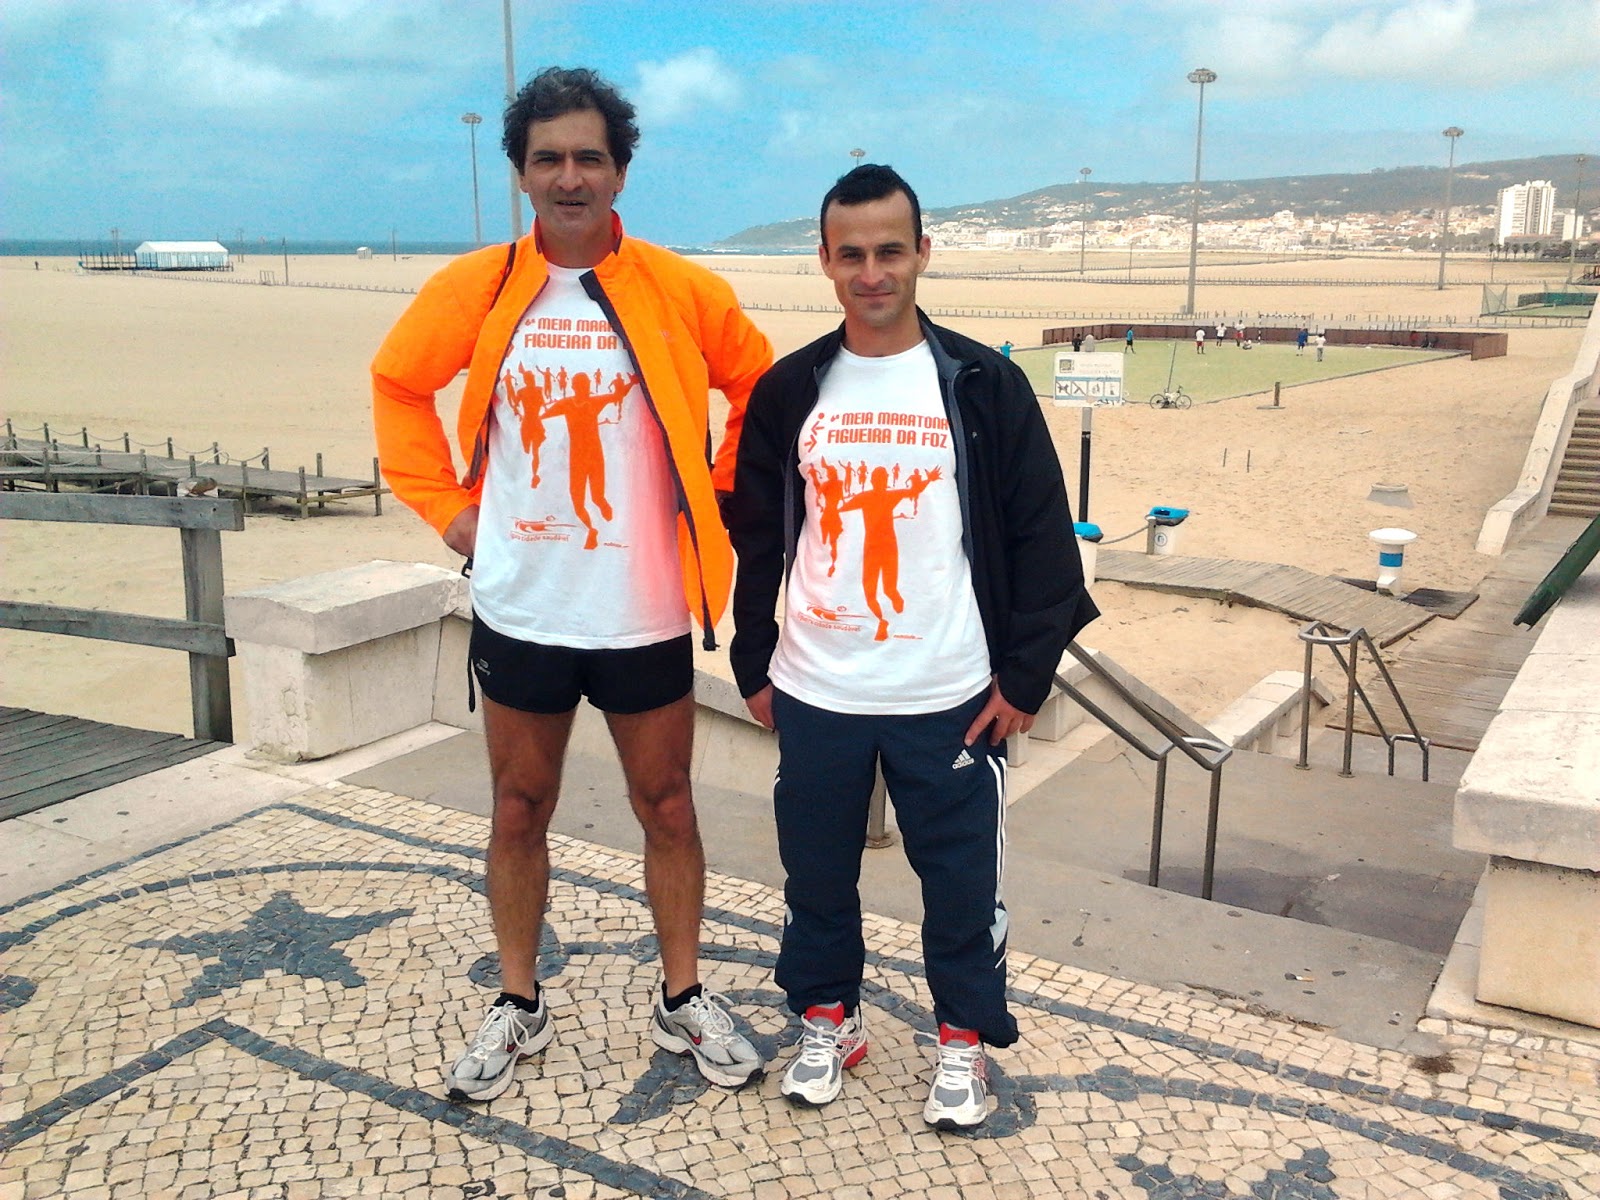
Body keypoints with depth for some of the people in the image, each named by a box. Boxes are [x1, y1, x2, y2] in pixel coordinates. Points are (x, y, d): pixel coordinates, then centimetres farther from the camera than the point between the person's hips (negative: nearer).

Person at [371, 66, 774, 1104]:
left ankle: (684, 999, 30)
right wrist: (447, 506, 4)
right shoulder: (477, 289, -3)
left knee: (666, 807, 11)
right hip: (520, 612, 1)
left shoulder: (682, 293, -5)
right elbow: (400, 386, 10)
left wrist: (717, 496, 3)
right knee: (519, 812, 13)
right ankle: (519, 1005, 32)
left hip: (645, 615, -1)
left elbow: (761, 389, 8)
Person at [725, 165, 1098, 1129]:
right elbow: (755, 538, 9)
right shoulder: (789, 390, 2)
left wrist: (1026, 676, -6)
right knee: (817, 872, 14)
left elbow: (1041, 537, -3)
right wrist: (754, 665, 8)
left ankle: (965, 1037, 30)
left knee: (964, 877, 9)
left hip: (951, 698, -2)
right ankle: (830, 1018, 36)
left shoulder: (986, 385, -5)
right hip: (813, 696, 2)